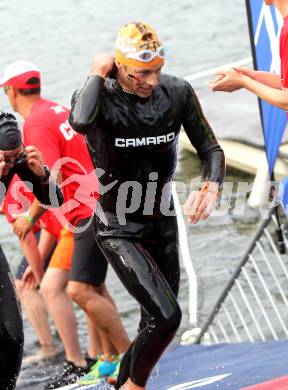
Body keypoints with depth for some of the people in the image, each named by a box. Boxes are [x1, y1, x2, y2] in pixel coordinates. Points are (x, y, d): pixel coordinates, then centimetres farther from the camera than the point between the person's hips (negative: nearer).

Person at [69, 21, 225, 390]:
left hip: (162, 223, 6)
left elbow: (210, 149, 1)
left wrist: (210, 187, -20)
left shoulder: (177, 92, -9)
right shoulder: (100, 97, -21)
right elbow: (81, 122, -47)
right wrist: (97, 73, -30)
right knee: (166, 316, -18)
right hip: (118, 230, -6)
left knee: (157, 324, 14)